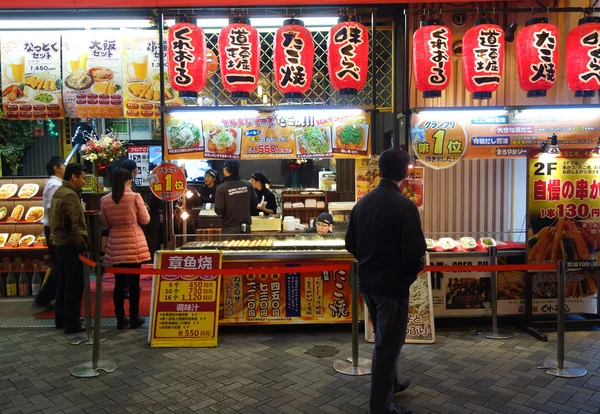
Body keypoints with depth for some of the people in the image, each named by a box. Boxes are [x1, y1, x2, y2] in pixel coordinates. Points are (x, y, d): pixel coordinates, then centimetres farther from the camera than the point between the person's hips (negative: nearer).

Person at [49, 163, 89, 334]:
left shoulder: (59, 192, 13)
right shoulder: (70, 195, -18)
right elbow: (72, 225, -23)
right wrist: (83, 244, -15)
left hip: (61, 243, 10)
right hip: (71, 245, -10)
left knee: (63, 282, 17)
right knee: (74, 285, -4)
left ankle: (61, 319, 26)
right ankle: (71, 324, 1)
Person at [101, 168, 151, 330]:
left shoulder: (105, 200, 1)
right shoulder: (135, 196, -10)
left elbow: (107, 224, 10)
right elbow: (145, 220, -2)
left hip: (115, 245, 3)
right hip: (134, 244, -3)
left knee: (119, 282, 9)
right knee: (134, 282, 5)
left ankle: (120, 319, 15)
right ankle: (134, 318, 13)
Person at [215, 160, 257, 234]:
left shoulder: (221, 188, -16)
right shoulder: (248, 185, -4)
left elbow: (218, 211, -14)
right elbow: (254, 204, 6)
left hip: (229, 229, -3)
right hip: (246, 227, 3)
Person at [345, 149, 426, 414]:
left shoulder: (362, 202, 2)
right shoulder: (405, 206, -19)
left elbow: (350, 243, 7)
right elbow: (415, 252, -22)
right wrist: (418, 265, 0)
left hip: (367, 282, 7)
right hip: (393, 284, -7)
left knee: (384, 338, 24)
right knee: (388, 345, 6)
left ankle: (390, 384, 43)